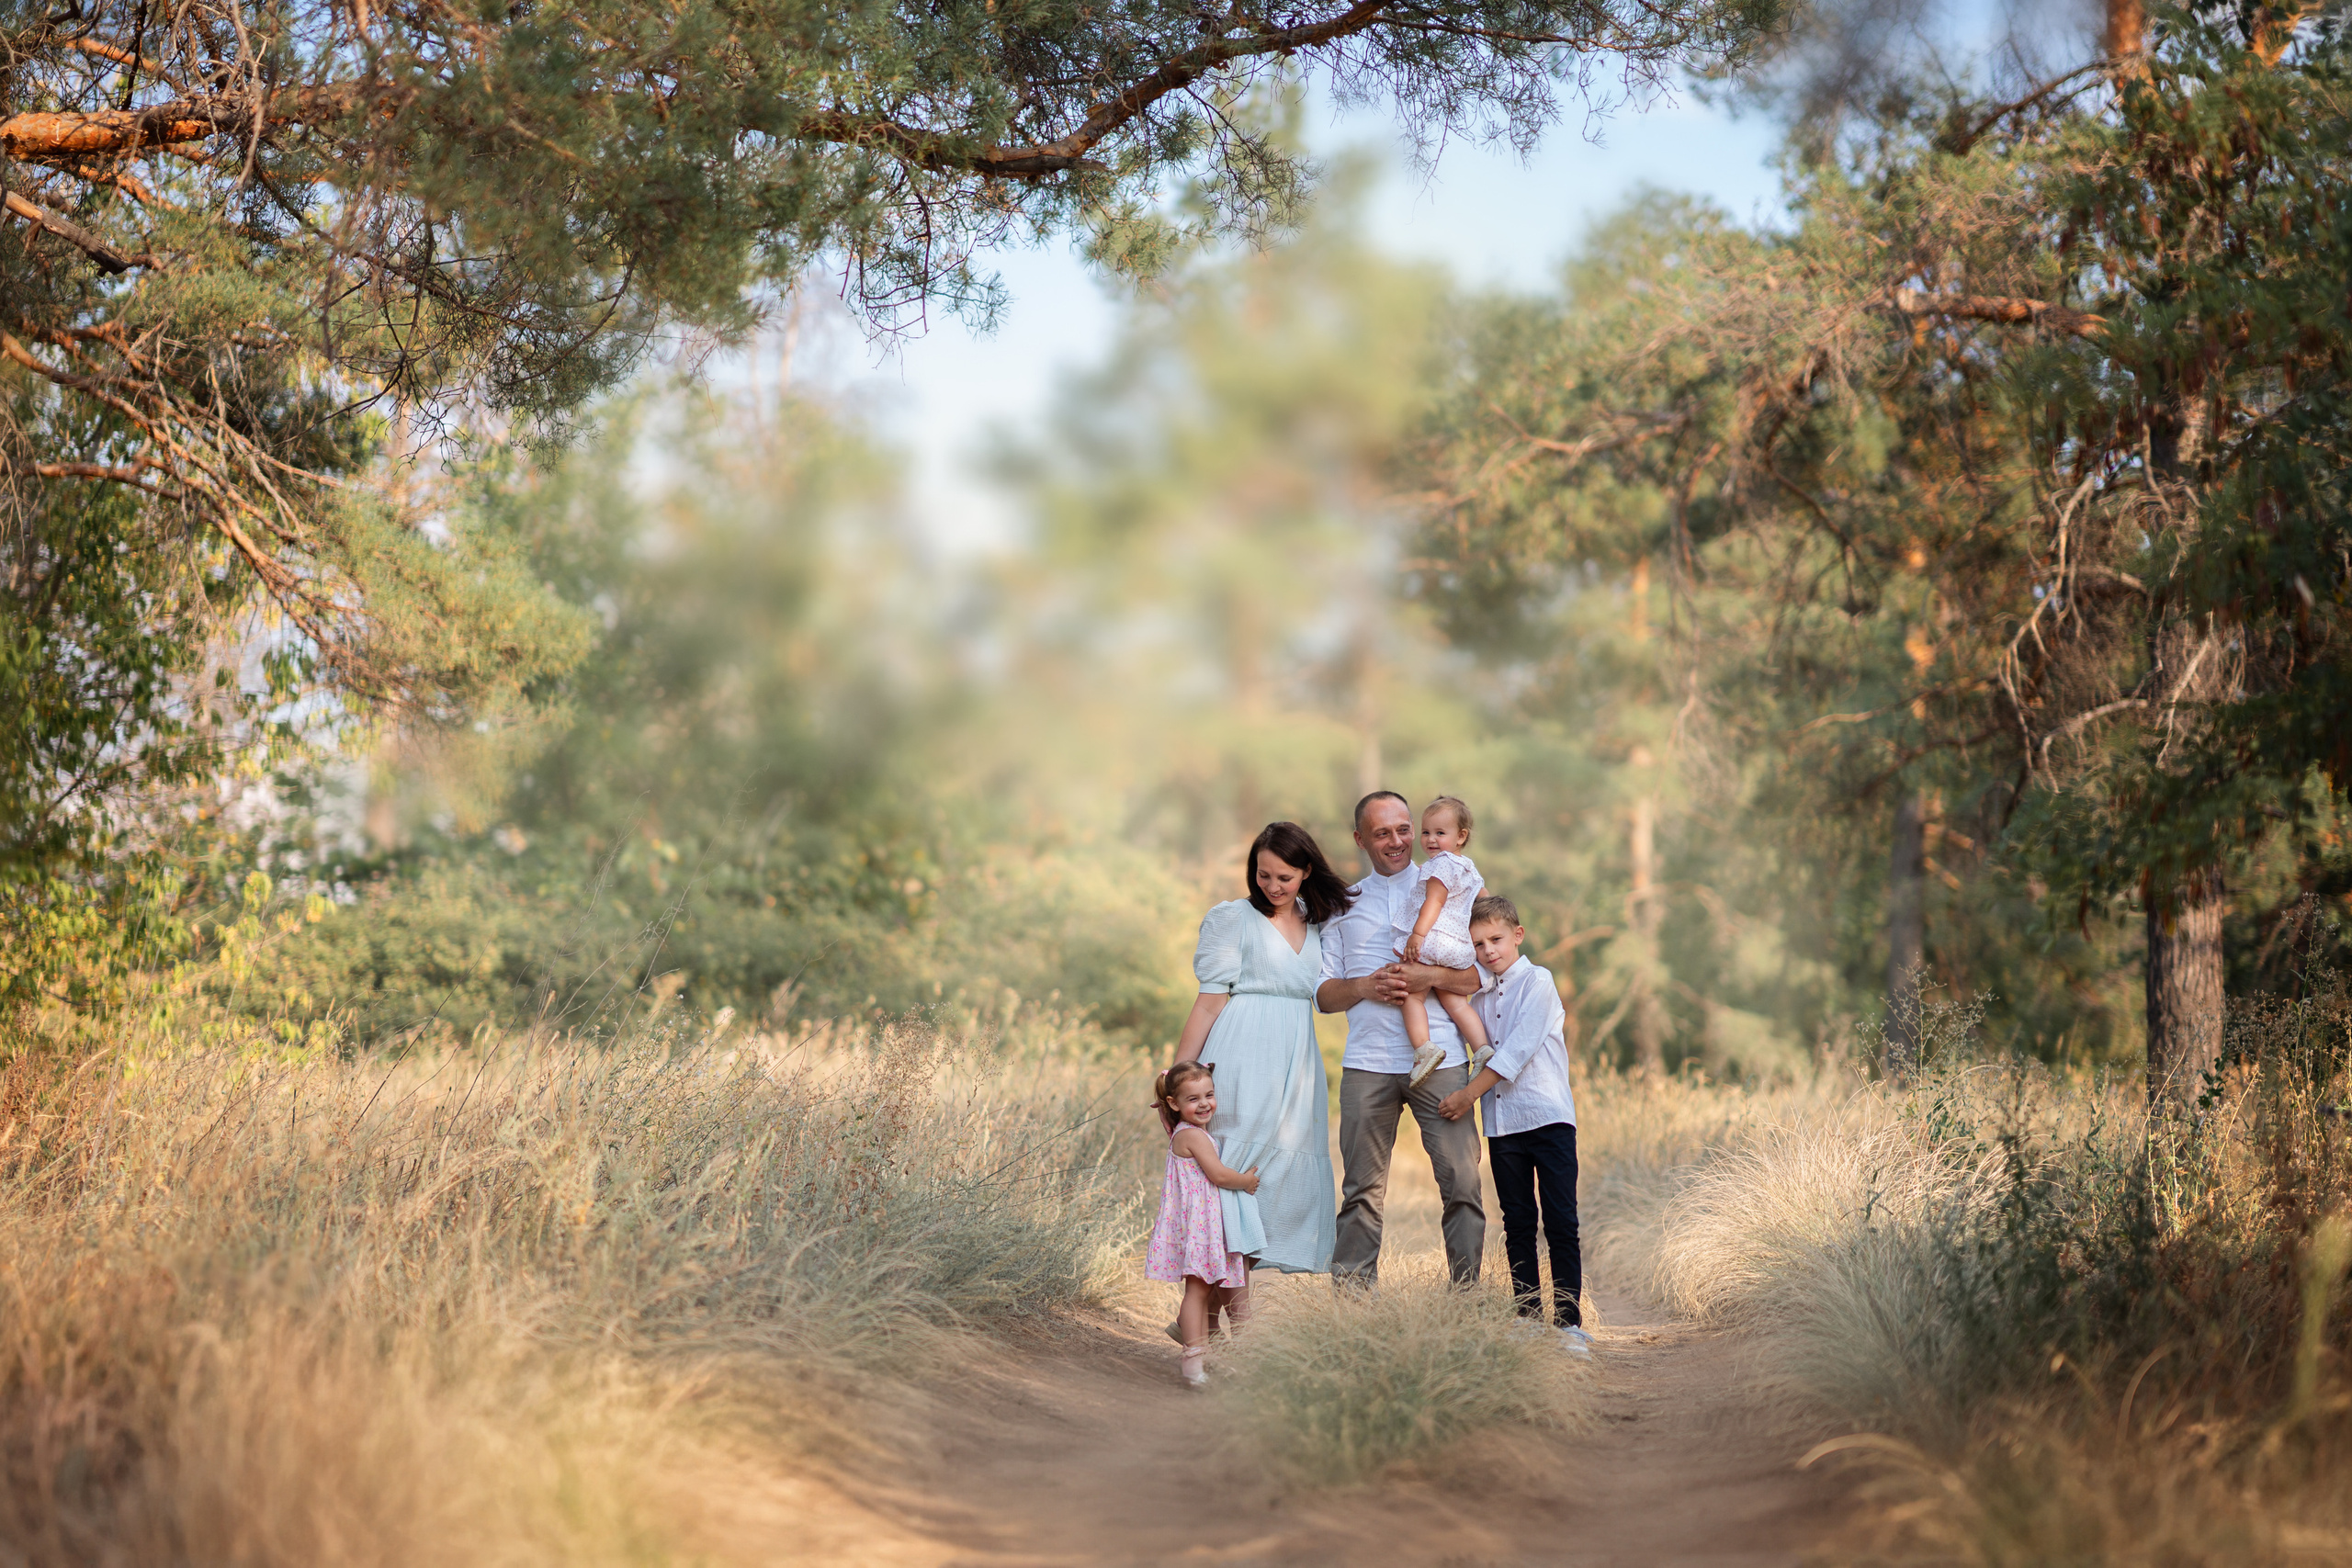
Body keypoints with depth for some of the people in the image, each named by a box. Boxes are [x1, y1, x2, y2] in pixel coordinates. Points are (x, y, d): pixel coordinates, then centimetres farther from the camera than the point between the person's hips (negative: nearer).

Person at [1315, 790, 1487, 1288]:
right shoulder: (1344, 905, 18)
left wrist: (1430, 977, -11)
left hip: (1440, 1058, -1)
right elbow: (1324, 994, 14)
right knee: (1362, 1189, 1)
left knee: (1462, 1181, -7)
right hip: (1368, 1062, 1)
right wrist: (1366, 986, -6)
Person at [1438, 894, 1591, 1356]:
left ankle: (1569, 1322, -6)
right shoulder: (1481, 995, 15)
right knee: (1518, 1225, 6)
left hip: (1548, 1116, -6)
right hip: (1501, 1123, 6)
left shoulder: (1537, 981, -5)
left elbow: (1517, 1050, -13)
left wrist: (1469, 1093, -13)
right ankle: (1529, 1319, 10)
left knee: (1561, 1222, -7)